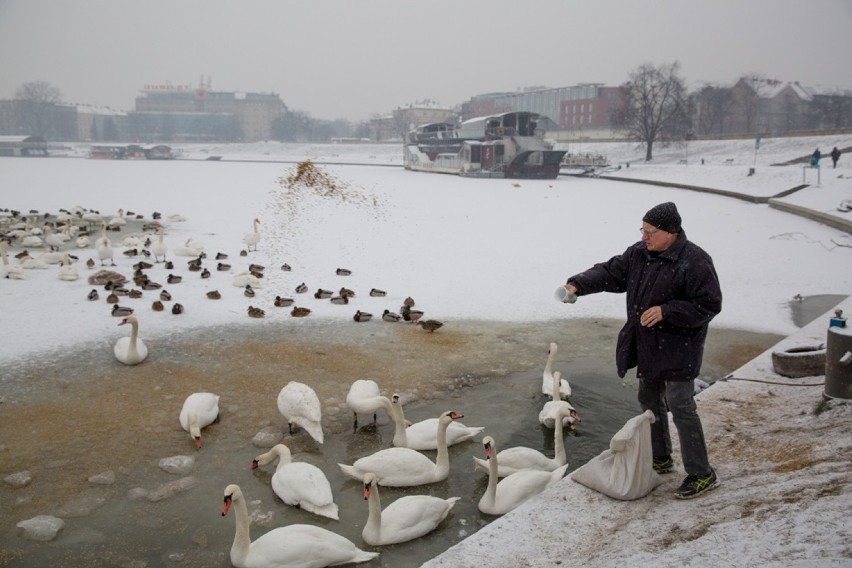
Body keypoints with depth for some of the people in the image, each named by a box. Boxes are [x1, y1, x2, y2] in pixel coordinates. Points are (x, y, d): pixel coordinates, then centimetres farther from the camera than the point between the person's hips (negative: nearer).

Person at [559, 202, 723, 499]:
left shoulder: (694, 261, -20)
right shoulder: (639, 253, 2)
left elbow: (709, 305, -19)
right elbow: (611, 272, 9)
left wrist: (666, 311, -27)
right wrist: (578, 284, -6)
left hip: (678, 349, -9)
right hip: (649, 346, 9)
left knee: (680, 407, -7)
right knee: (649, 400, 19)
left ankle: (702, 475, 6)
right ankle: (660, 459, 38)